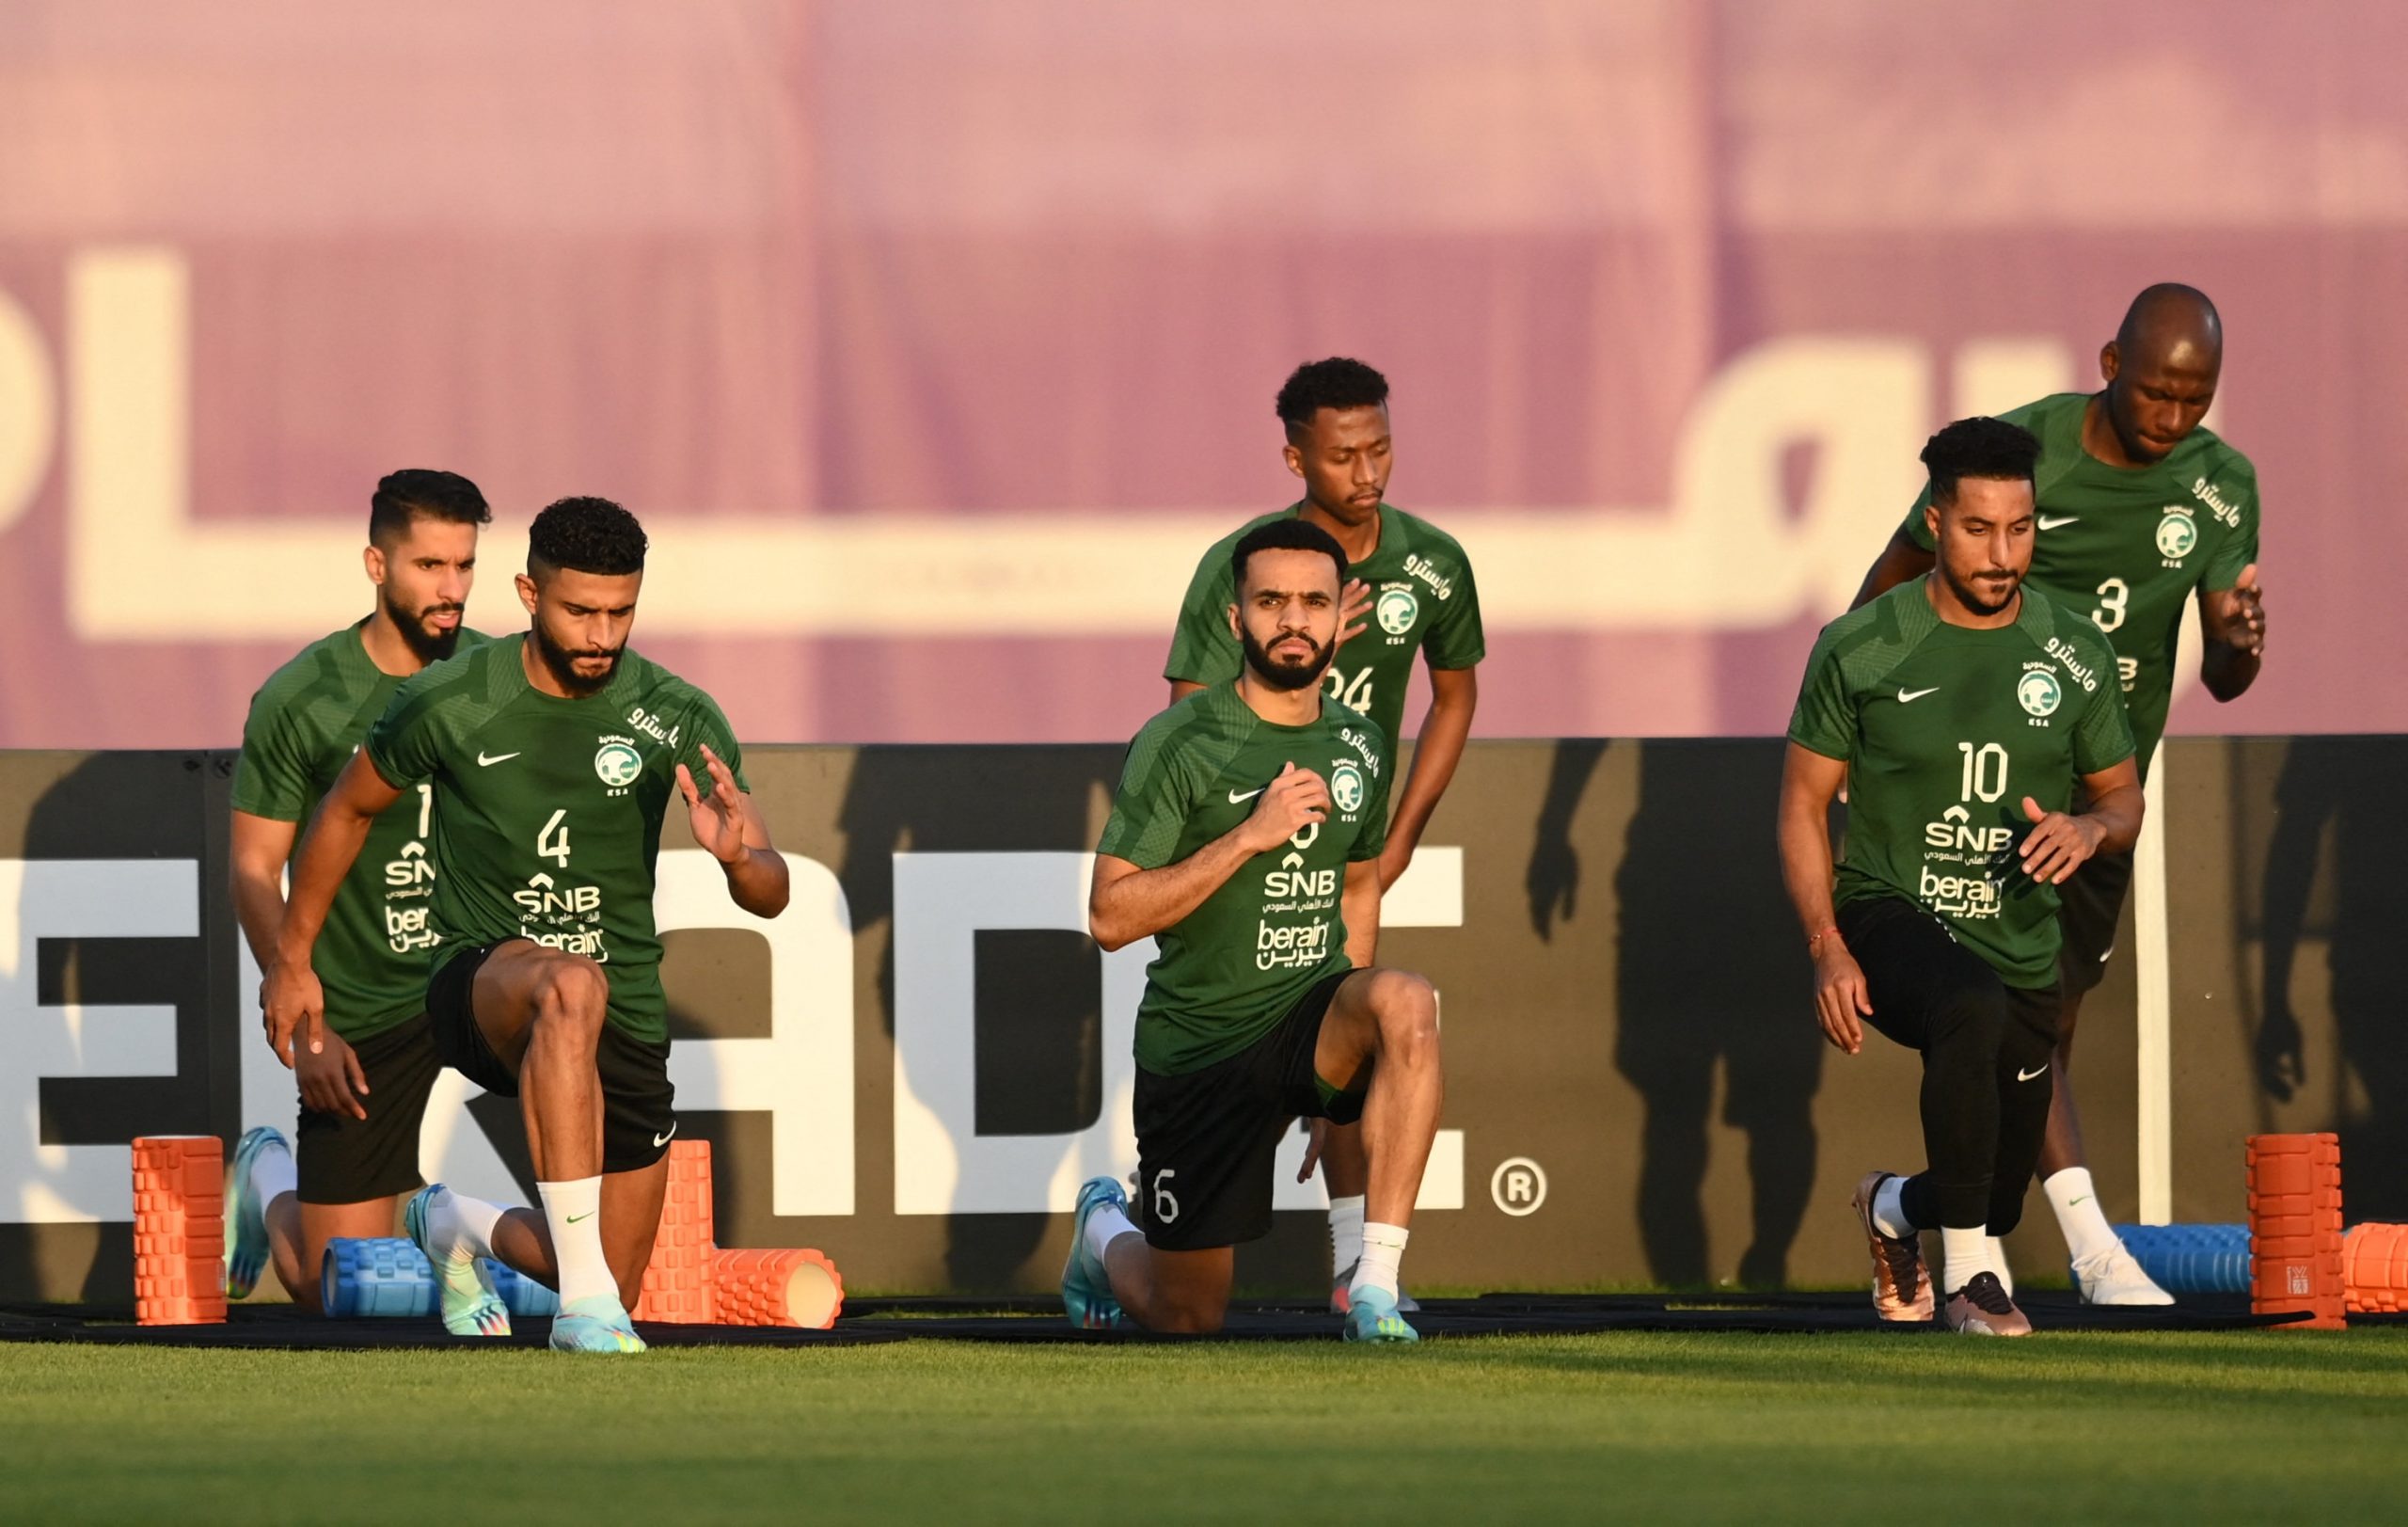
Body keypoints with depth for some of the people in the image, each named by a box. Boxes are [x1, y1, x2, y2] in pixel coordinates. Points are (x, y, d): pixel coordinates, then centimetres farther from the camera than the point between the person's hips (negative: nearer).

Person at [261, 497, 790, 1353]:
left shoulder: (678, 720, -9)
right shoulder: (449, 706, -12)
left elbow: (770, 894, -12)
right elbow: (346, 811, 7)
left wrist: (737, 856, -35)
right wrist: (293, 959, 12)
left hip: (625, 1024, 3)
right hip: (480, 984, -3)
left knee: (615, 1287, 10)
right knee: (572, 987, -42)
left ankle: (458, 1229, 45)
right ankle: (584, 1301, -44)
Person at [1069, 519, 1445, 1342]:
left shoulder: (1361, 747, 4)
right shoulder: (1178, 744, -12)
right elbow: (1111, 916, -16)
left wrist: (1349, 1040, 14)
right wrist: (1249, 835, -24)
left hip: (1308, 1023, 3)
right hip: (1196, 1048, -3)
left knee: (1407, 1002, -34)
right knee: (1189, 1319, 5)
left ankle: (1376, 1282, -30)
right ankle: (1105, 1232, 43)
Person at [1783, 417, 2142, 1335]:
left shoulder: (2073, 656, 2)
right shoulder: (1862, 649, -6)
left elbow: (2125, 799, 12)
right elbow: (1803, 805, -1)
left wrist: (2090, 829, -14)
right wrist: (1828, 951, -13)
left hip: (2021, 946, 4)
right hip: (1889, 917, -4)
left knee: (1996, 1204, 10)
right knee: (1974, 1011, -40)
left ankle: (1892, 1208, 49)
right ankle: (1966, 1277, -30)